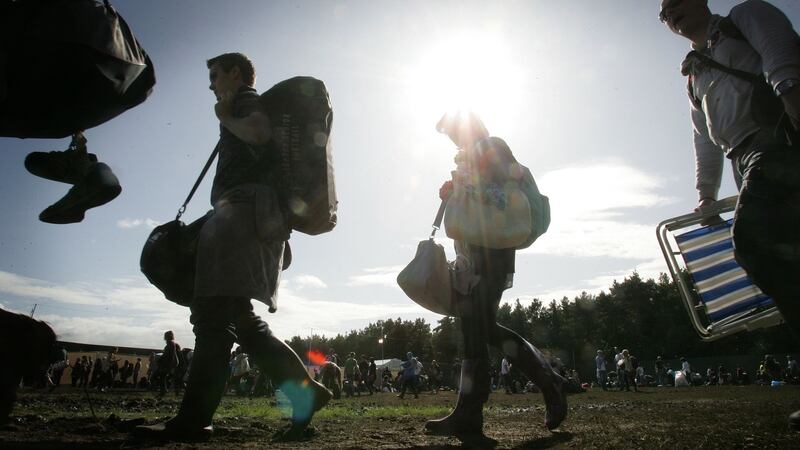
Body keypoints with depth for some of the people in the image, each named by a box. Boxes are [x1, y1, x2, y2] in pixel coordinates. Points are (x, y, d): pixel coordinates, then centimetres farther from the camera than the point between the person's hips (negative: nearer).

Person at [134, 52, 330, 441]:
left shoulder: (245, 99, 6)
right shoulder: (248, 111, 34)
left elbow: (259, 132, -18)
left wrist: (226, 118, 0)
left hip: (243, 208, -10)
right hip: (257, 216, 10)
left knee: (213, 312, -15)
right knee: (241, 319, 5)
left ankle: (193, 418, -14)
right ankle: (305, 392, 3)